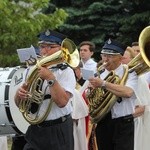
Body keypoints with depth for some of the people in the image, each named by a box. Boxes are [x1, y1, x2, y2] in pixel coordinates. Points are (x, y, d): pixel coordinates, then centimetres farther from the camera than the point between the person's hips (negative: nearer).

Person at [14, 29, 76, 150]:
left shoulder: (66, 72, -7)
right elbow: (19, 104, 11)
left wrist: (50, 78, -24)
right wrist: (19, 94, -10)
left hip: (58, 132, -4)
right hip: (35, 130, 4)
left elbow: (62, 101, -21)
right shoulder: (31, 70, 9)